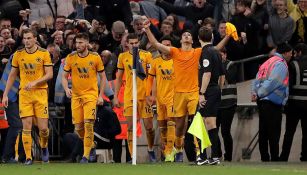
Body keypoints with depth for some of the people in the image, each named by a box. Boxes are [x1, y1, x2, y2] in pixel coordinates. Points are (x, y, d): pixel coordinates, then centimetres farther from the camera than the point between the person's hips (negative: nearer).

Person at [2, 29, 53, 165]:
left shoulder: (44, 54, 0)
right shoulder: (18, 55, 6)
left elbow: (49, 74, -4)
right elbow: (12, 75, 13)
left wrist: (35, 82, -18)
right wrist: (5, 94, 8)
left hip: (40, 93, -1)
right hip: (24, 93, 1)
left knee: (43, 128, -3)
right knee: (26, 127, -7)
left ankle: (44, 147, 28)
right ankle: (28, 157, -2)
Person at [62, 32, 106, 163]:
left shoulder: (95, 58, -3)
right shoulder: (70, 58, 0)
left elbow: (102, 77, 6)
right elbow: (64, 76, 7)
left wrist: (100, 95, 1)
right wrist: (66, 89, -13)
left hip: (91, 94, -2)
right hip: (76, 96, 2)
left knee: (88, 123, -16)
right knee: (78, 127, 2)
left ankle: (86, 155, -12)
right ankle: (90, 144, 32)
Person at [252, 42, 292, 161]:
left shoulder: (268, 63, 19)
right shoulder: (281, 64, -11)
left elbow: (257, 80, 12)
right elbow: (272, 83, -19)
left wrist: (255, 92, 0)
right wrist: (259, 94, -12)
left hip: (262, 102, 9)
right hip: (273, 104, -9)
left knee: (264, 133, 9)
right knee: (274, 134, -7)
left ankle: (265, 159, 12)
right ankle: (275, 159, -7)